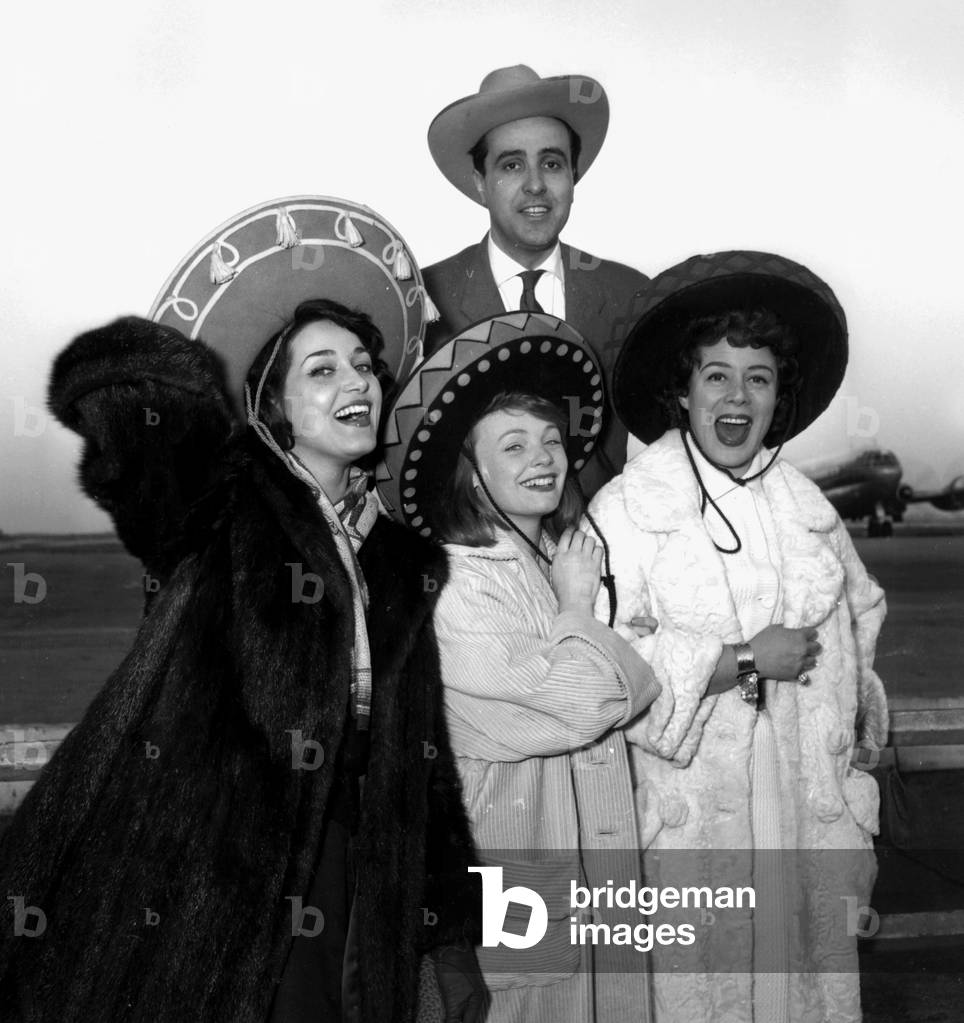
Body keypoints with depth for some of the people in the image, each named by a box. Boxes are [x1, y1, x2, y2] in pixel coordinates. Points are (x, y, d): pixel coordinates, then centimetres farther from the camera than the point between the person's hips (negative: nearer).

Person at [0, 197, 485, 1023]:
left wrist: (454, 940, 11)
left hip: (345, 914, 5)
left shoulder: (403, 557, 11)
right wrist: (197, 379, -4)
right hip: (189, 898, -4)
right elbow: (102, 381, -24)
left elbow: (423, 758, 12)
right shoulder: (222, 507, -4)